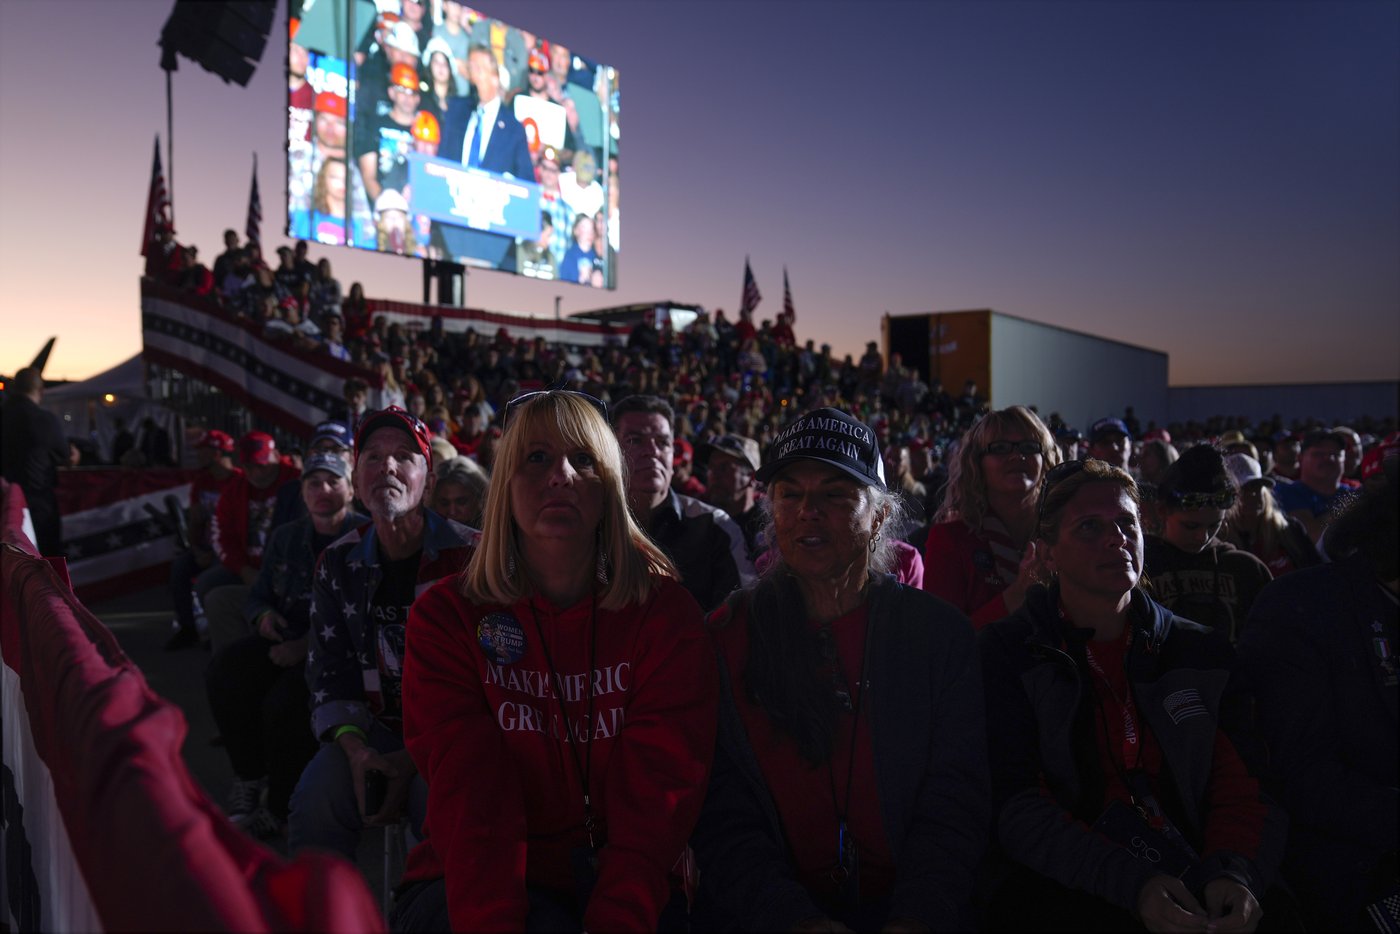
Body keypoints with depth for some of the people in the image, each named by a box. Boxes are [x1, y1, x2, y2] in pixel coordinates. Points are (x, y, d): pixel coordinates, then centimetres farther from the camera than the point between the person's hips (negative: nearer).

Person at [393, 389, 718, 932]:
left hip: (627, 889, 2)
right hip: (482, 886, -1)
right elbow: (470, 795, -13)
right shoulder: (446, 617, -3)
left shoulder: (666, 613, -4)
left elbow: (658, 794, -12)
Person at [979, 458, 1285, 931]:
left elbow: (1241, 788, 6)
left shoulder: (1203, 651, 12)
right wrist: (1130, 883, -22)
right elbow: (1014, 806, -8)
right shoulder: (1005, 653, 0)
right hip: (1062, 890, -4)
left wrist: (1235, 873, -15)